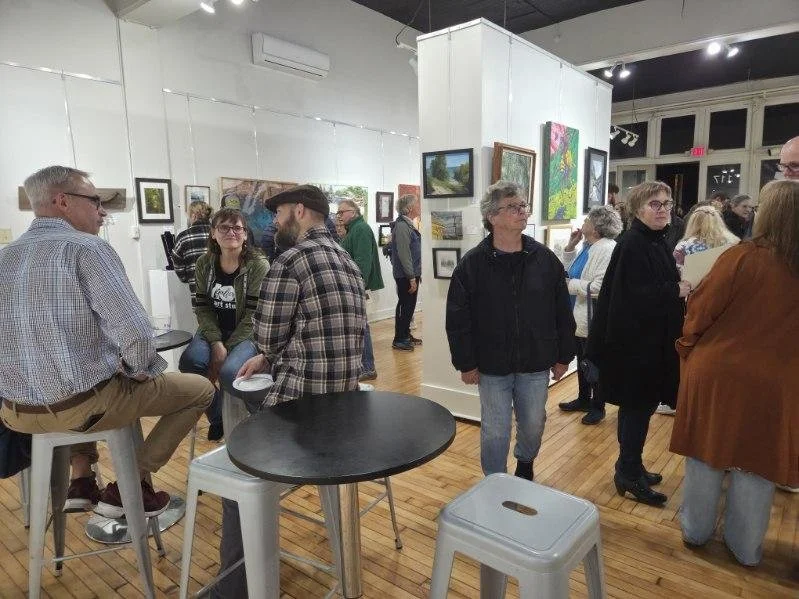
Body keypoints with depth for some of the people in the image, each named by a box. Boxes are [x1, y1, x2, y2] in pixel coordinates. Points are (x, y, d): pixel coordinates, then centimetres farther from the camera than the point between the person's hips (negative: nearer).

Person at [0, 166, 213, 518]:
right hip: (84, 406, -7)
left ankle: (81, 480, 29)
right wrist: (141, 371, -3)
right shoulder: (87, 248, -15)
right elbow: (134, 332, -23)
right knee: (200, 389, 9)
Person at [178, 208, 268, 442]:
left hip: (246, 333, -4)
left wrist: (228, 347, -18)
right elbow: (202, 307, -1)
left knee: (229, 371, -31)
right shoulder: (204, 263, 1)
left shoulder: (258, 265, -13)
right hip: (213, 330, 4)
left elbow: (253, 315, -14)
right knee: (190, 361, -24)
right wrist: (216, 343, -16)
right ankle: (216, 418, 3)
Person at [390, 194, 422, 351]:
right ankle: (399, 339, 8)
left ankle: (406, 335, 27)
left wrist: (417, 274, 19)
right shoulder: (401, 226, -17)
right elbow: (403, 254, -21)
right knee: (405, 306, -2)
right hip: (406, 275, -9)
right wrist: (412, 278, -21)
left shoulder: (408, 224, 14)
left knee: (408, 305, 16)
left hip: (411, 273, 9)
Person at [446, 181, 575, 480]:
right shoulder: (472, 264, -9)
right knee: (495, 432, 7)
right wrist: (466, 363, -6)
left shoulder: (545, 259, -2)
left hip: (536, 365, 2)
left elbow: (563, 312, 4)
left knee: (533, 427, 18)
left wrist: (563, 356, 5)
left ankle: (525, 462, 49)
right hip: (492, 367, -2)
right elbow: (457, 318, -6)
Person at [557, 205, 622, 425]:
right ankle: (584, 399, 37)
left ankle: (598, 407, 24)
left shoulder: (607, 249, -20)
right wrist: (570, 245, 6)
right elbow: (566, 269, 17)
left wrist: (570, 284, -17)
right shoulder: (586, 247, 8)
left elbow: (598, 287, -27)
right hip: (578, 315, 9)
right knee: (582, 361, 21)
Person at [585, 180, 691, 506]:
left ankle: (630, 466, 30)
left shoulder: (657, 242, 12)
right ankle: (629, 475, 14)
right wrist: (676, 290, -15)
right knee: (637, 406, 0)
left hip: (652, 339, 9)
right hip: (635, 340, -9)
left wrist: (679, 287, 2)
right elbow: (632, 296, -24)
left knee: (641, 404, 16)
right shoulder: (631, 244, -17)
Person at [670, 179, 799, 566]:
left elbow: (701, 310, -10)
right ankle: (746, 547, 30)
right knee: (756, 462, 15)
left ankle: (696, 530, 31)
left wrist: (687, 348, 6)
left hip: (716, 372, -3)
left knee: (707, 453, 14)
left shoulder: (743, 257, -16)